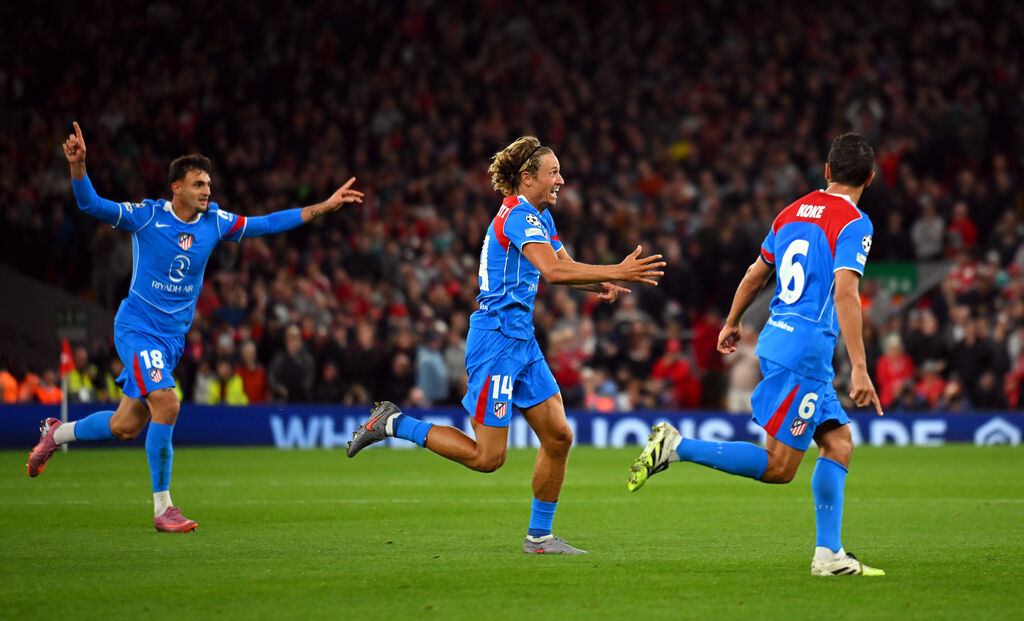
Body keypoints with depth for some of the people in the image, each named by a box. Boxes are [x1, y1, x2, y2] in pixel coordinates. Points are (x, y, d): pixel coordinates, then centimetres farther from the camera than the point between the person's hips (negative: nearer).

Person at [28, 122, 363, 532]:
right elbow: (93, 205, -20)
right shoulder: (147, 216, -12)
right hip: (137, 328, -6)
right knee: (166, 404, -23)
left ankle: (56, 433, 36)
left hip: (173, 337, 6)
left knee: (126, 427, 7)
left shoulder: (215, 221, 2)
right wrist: (78, 165, -39)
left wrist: (324, 207, 5)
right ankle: (162, 508, -13)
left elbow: (267, 224, 9)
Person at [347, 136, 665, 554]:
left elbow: (564, 266, 22)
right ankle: (393, 423, 4)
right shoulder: (519, 215, -16)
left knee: (558, 436, 5)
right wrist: (617, 273, -27)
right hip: (497, 342, -10)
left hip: (522, 342, 10)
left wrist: (599, 284, 0)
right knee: (487, 457, -9)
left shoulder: (539, 217, 16)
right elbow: (553, 271, -29)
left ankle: (539, 535, 14)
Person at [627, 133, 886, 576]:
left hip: (777, 339, 9)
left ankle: (829, 556, 6)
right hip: (805, 349, -9)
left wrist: (732, 323, 40)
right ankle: (676, 447, -11)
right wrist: (859, 368, -24)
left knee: (839, 441, 10)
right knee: (778, 468, -6)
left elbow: (756, 274, 24)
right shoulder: (853, 223, -9)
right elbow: (845, 293, -21)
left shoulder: (793, 212, 14)